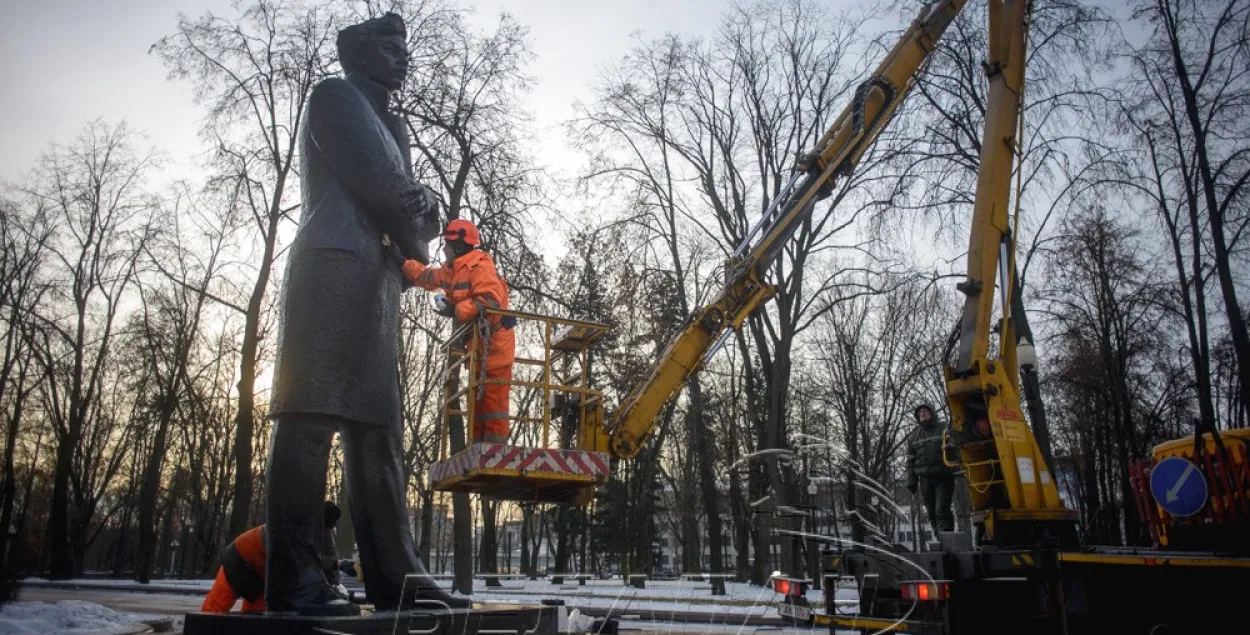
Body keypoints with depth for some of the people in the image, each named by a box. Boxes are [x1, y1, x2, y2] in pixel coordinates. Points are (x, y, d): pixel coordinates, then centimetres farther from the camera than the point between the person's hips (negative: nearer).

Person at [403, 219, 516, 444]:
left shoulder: (480, 267, -17)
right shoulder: (454, 270, 16)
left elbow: (491, 300, -29)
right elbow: (427, 276, 27)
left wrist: (455, 310, -27)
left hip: (494, 342, -10)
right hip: (478, 343, 11)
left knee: (493, 399, -11)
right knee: (478, 399, 12)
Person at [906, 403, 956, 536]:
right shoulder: (913, 436, 16)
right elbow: (911, 461, 15)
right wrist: (911, 481, 6)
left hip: (944, 477, -4)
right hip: (925, 479, 4)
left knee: (942, 511, -13)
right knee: (932, 513, 6)